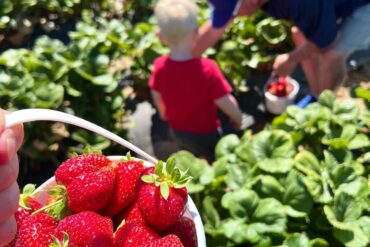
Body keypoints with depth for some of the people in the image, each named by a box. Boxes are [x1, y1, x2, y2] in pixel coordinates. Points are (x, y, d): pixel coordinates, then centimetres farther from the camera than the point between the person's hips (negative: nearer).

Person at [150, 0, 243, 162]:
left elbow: (157, 97, -3)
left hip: (177, 130, 5)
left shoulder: (160, 66, -20)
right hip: (205, 133, -4)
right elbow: (225, 102, -26)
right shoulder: (207, 69, -35)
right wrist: (237, 118, -4)